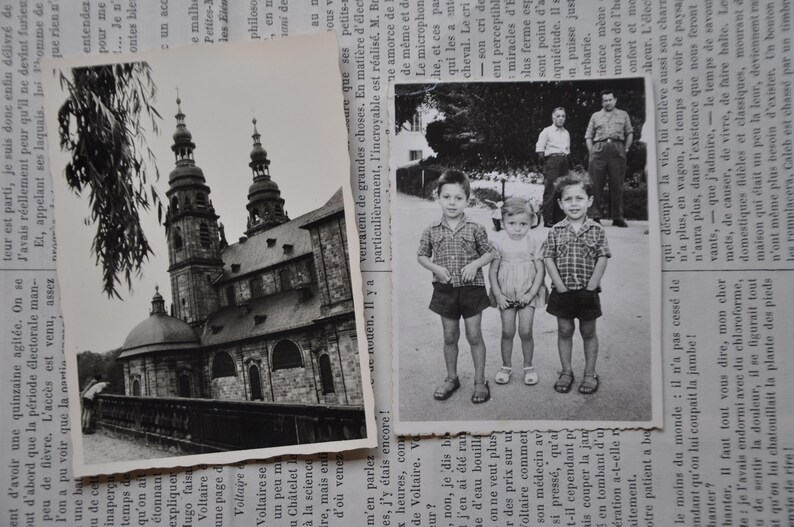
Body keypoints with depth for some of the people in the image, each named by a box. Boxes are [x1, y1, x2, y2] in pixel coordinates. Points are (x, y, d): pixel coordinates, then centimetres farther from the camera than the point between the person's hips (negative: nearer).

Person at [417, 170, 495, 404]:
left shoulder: (475, 229, -5)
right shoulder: (432, 230, -2)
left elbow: (489, 253, 2)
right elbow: (421, 256, 7)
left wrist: (475, 264, -16)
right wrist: (435, 268, -11)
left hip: (472, 288, -2)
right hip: (445, 289, 2)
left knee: (474, 336, 4)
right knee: (450, 336, 12)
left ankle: (480, 381, 16)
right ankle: (451, 378, 28)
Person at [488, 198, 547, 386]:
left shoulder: (533, 243, -6)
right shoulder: (499, 243, -6)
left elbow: (540, 271, -4)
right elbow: (492, 271, -2)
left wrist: (531, 293, -11)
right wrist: (498, 295, -8)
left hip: (527, 295, -1)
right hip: (506, 295, 1)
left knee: (525, 332, -2)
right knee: (507, 332, 4)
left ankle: (528, 367, 17)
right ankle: (506, 366, 21)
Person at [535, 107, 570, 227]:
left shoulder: (566, 133, 21)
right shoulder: (547, 131, 4)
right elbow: (539, 149, -1)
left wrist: (566, 158, 10)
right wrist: (544, 161, -7)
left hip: (564, 162, 6)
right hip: (551, 160, -6)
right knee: (550, 190, -11)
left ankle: (560, 219, 11)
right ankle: (548, 220, -10)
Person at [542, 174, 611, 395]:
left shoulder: (596, 230, -3)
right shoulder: (555, 231, -2)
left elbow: (602, 260, -6)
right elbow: (549, 260, -5)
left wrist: (591, 287, -12)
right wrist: (560, 286, -12)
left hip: (588, 291, 0)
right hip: (562, 291, 1)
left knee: (588, 332, 11)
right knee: (564, 331, 10)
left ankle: (590, 374, 22)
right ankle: (566, 372, 22)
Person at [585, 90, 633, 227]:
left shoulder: (623, 115, 19)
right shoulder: (595, 116, 18)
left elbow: (629, 133, 16)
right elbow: (588, 136, 13)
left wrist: (626, 149, 4)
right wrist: (591, 152, 1)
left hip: (617, 150, 0)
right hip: (599, 150, 0)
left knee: (617, 184, -1)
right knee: (596, 183, -5)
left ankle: (617, 217, 2)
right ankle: (595, 216, -1)